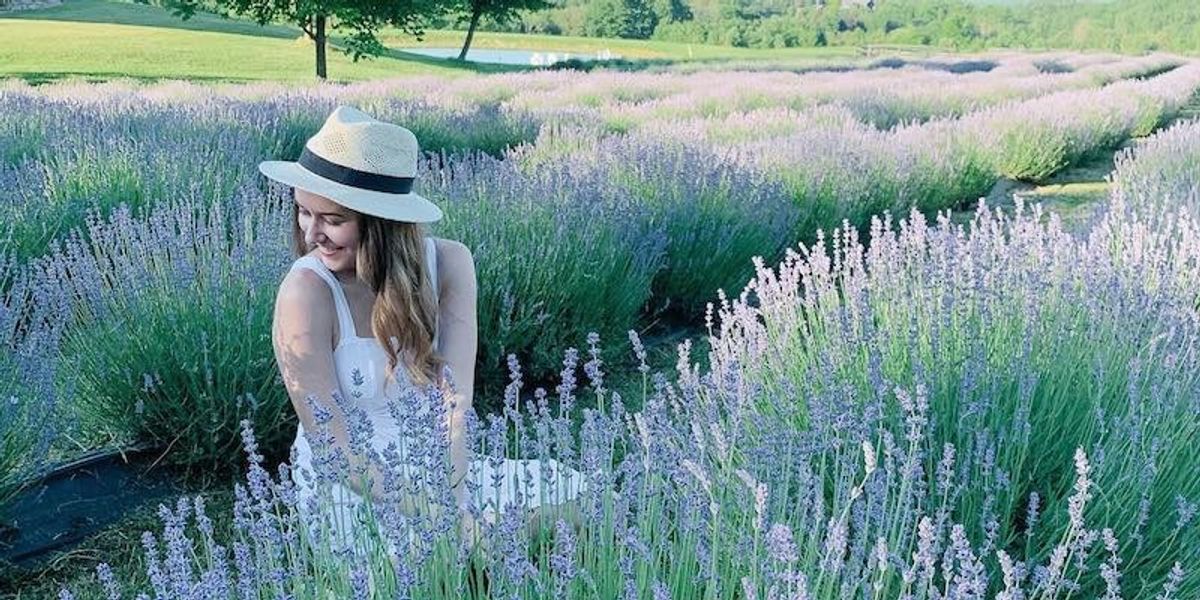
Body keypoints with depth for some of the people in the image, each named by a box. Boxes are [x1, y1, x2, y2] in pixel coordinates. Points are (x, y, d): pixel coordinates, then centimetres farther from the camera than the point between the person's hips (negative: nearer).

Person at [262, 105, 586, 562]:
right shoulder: (307, 292, -20)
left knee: (580, 495, -3)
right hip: (350, 490, -4)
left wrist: (450, 494, -30)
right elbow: (331, 443, -20)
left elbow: (455, 398, -16)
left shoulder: (449, 263, -10)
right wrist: (428, 515, -26)